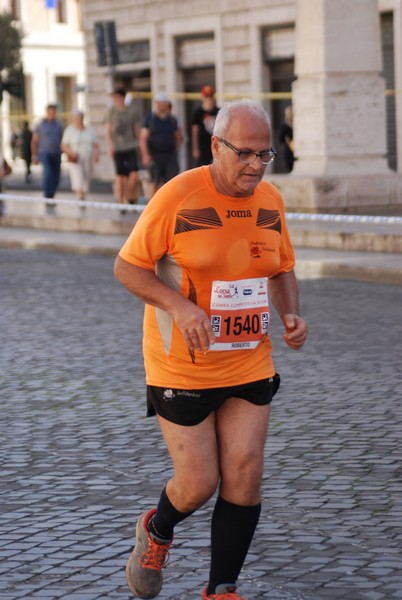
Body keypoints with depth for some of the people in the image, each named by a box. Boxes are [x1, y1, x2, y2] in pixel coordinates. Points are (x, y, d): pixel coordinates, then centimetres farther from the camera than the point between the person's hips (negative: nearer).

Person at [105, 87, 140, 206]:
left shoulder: (131, 110, 2)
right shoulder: (112, 112, 1)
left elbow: (137, 129, 10)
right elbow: (108, 130, 2)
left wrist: (139, 143, 12)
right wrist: (110, 145, -11)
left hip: (131, 147, 0)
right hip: (117, 148, 0)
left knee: (134, 175, -10)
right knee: (120, 176, 0)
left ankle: (131, 198, 10)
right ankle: (121, 201, 8)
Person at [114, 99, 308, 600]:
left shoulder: (270, 201, 2)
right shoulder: (177, 197, -15)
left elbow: (282, 270, 17)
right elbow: (127, 266, -10)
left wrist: (290, 315, -3)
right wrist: (179, 306, -24)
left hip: (249, 365, 4)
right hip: (182, 367, -4)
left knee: (244, 477, -2)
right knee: (198, 484, -1)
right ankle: (156, 532, 34)